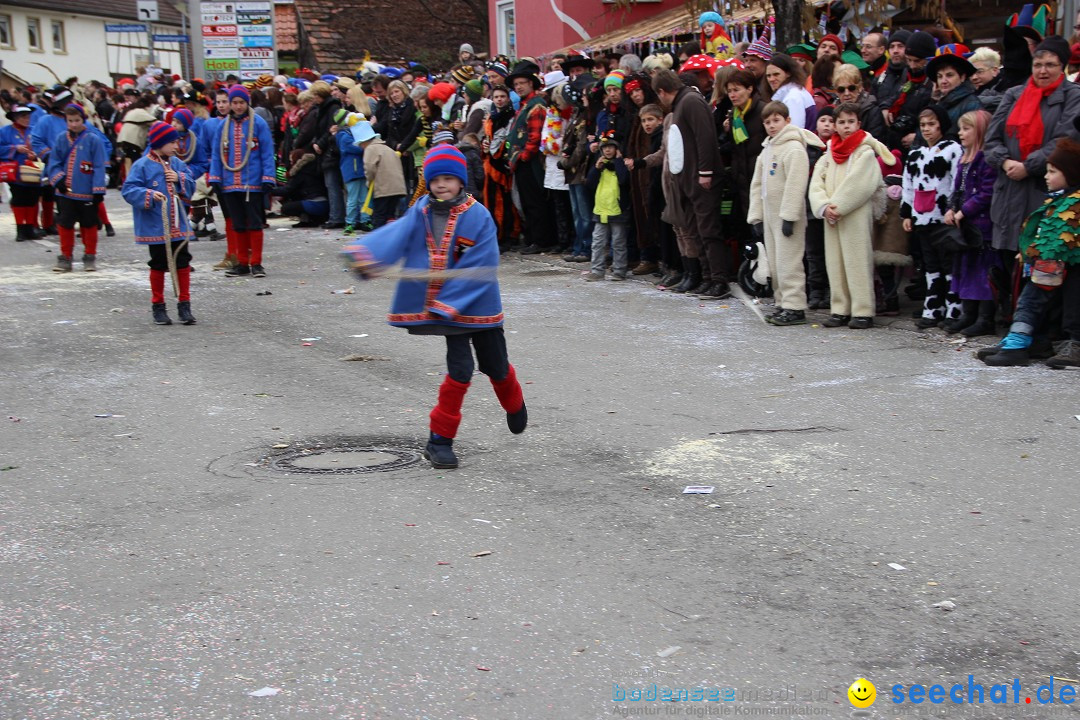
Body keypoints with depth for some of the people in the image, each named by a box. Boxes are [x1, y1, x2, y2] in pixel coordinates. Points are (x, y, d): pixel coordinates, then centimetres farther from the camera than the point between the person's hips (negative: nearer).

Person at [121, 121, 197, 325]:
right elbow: (129, 190, -13)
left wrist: (180, 179, -7)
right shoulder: (142, 166, -9)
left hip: (179, 227, 5)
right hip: (155, 228, -5)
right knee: (159, 266, 5)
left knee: (183, 264, 5)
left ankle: (184, 305, 14)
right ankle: (158, 307, 18)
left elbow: (191, 187, 12)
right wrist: (149, 194, -27)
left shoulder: (177, 164, 8)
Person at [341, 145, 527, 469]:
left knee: (496, 367, 13)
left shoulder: (479, 216, -14)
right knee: (460, 369, -7)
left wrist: (448, 305, -24)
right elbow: (395, 235, -19)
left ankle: (514, 404, 47)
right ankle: (440, 439, 6)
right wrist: (364, 254, -39)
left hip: (479, 304, -1)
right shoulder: (421, 213, -3)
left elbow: (480, 268, -19)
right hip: (446, 306, 1)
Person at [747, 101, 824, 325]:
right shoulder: (766, 151, 17)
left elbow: (796, 185, -18)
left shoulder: (794, 148, -11)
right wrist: (756, 217, 12)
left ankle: (795, 307, -7)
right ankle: (782, 303, 18)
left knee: (788, 262, -10)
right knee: (774, 263, 11)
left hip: (788, 216, -9)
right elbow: (757, 185, 17)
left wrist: (789, 216, -21)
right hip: (770, 215, 9)